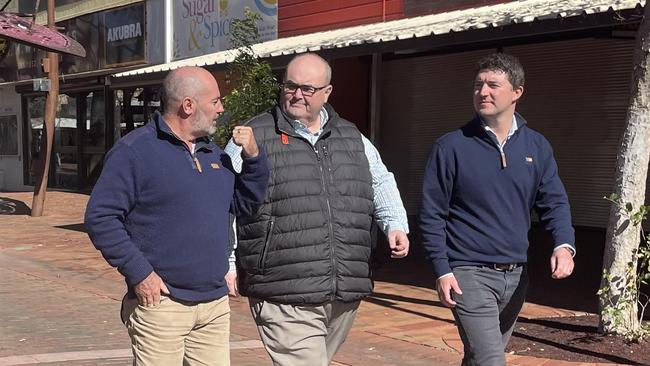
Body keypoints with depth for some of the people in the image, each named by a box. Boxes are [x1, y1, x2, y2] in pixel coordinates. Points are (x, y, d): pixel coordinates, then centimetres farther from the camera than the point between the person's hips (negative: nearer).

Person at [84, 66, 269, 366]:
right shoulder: (135, 150, -8)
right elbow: (99, 217, -12)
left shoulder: (213, 153, 14)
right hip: (160, 302, -6)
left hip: (216, 305, 7)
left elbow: (245, 205, 18)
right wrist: (138, 273, -16)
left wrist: (253, 158, 3)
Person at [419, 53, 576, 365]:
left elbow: (554, 203, 4)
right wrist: (442, 271, -11)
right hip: (469, 273, -5)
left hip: (516, 275, 5)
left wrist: (564, 244, -16)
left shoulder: (537, 147, 4)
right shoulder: (451, 147, -7)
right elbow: (431, 214, -5)